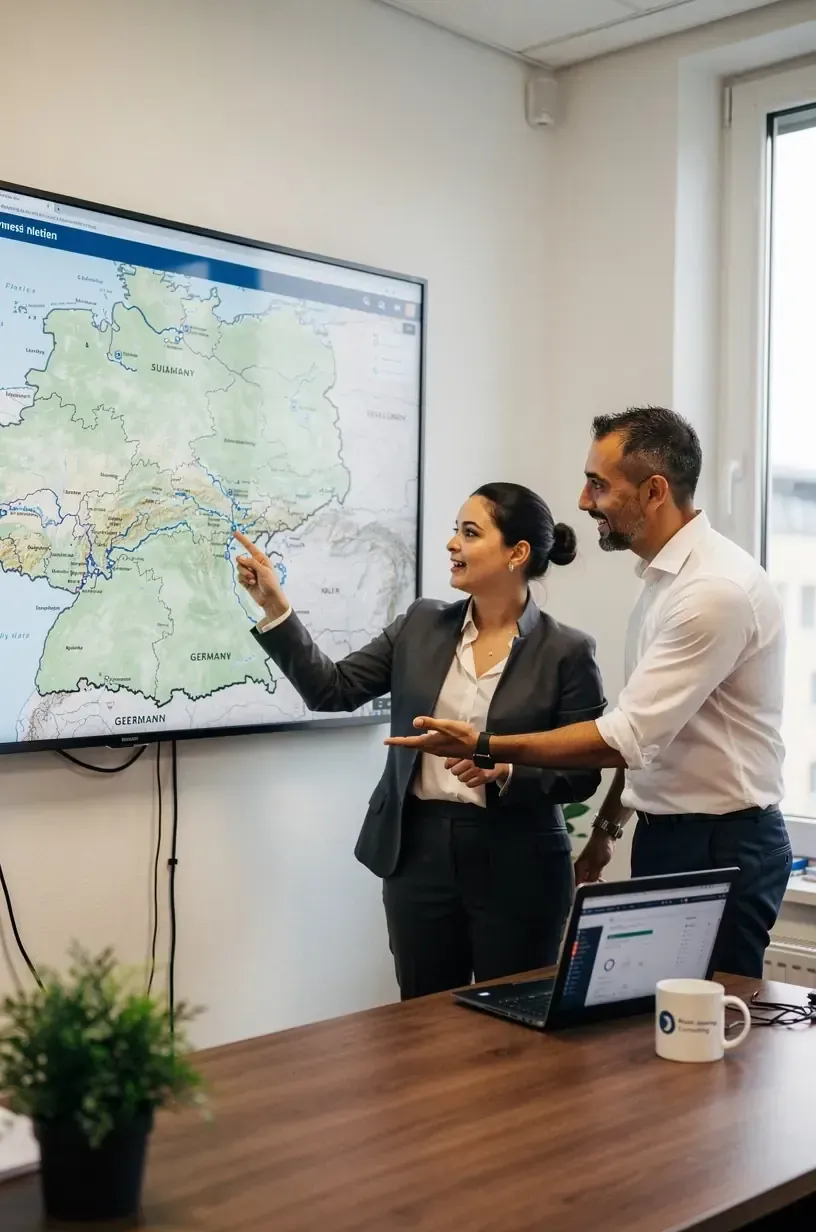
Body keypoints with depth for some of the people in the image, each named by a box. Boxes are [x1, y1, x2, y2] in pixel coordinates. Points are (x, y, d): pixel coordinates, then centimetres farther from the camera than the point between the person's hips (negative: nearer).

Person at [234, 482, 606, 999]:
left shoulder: (567, 651, -8)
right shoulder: (421, 624, 4)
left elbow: (582, 775, -7)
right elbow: (332, 690, 1)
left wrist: (505, 771, -23)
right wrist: (275, 606, -6)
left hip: (517, 869, -3)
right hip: (420, 852, 4)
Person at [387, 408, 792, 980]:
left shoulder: (717, 588, -21)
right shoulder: (667, 576, 9)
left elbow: (629, 737, -23)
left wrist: (484, 747, -20)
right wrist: (608, 826, 18)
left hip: (723, 847, -9)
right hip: (667, 833, 9)